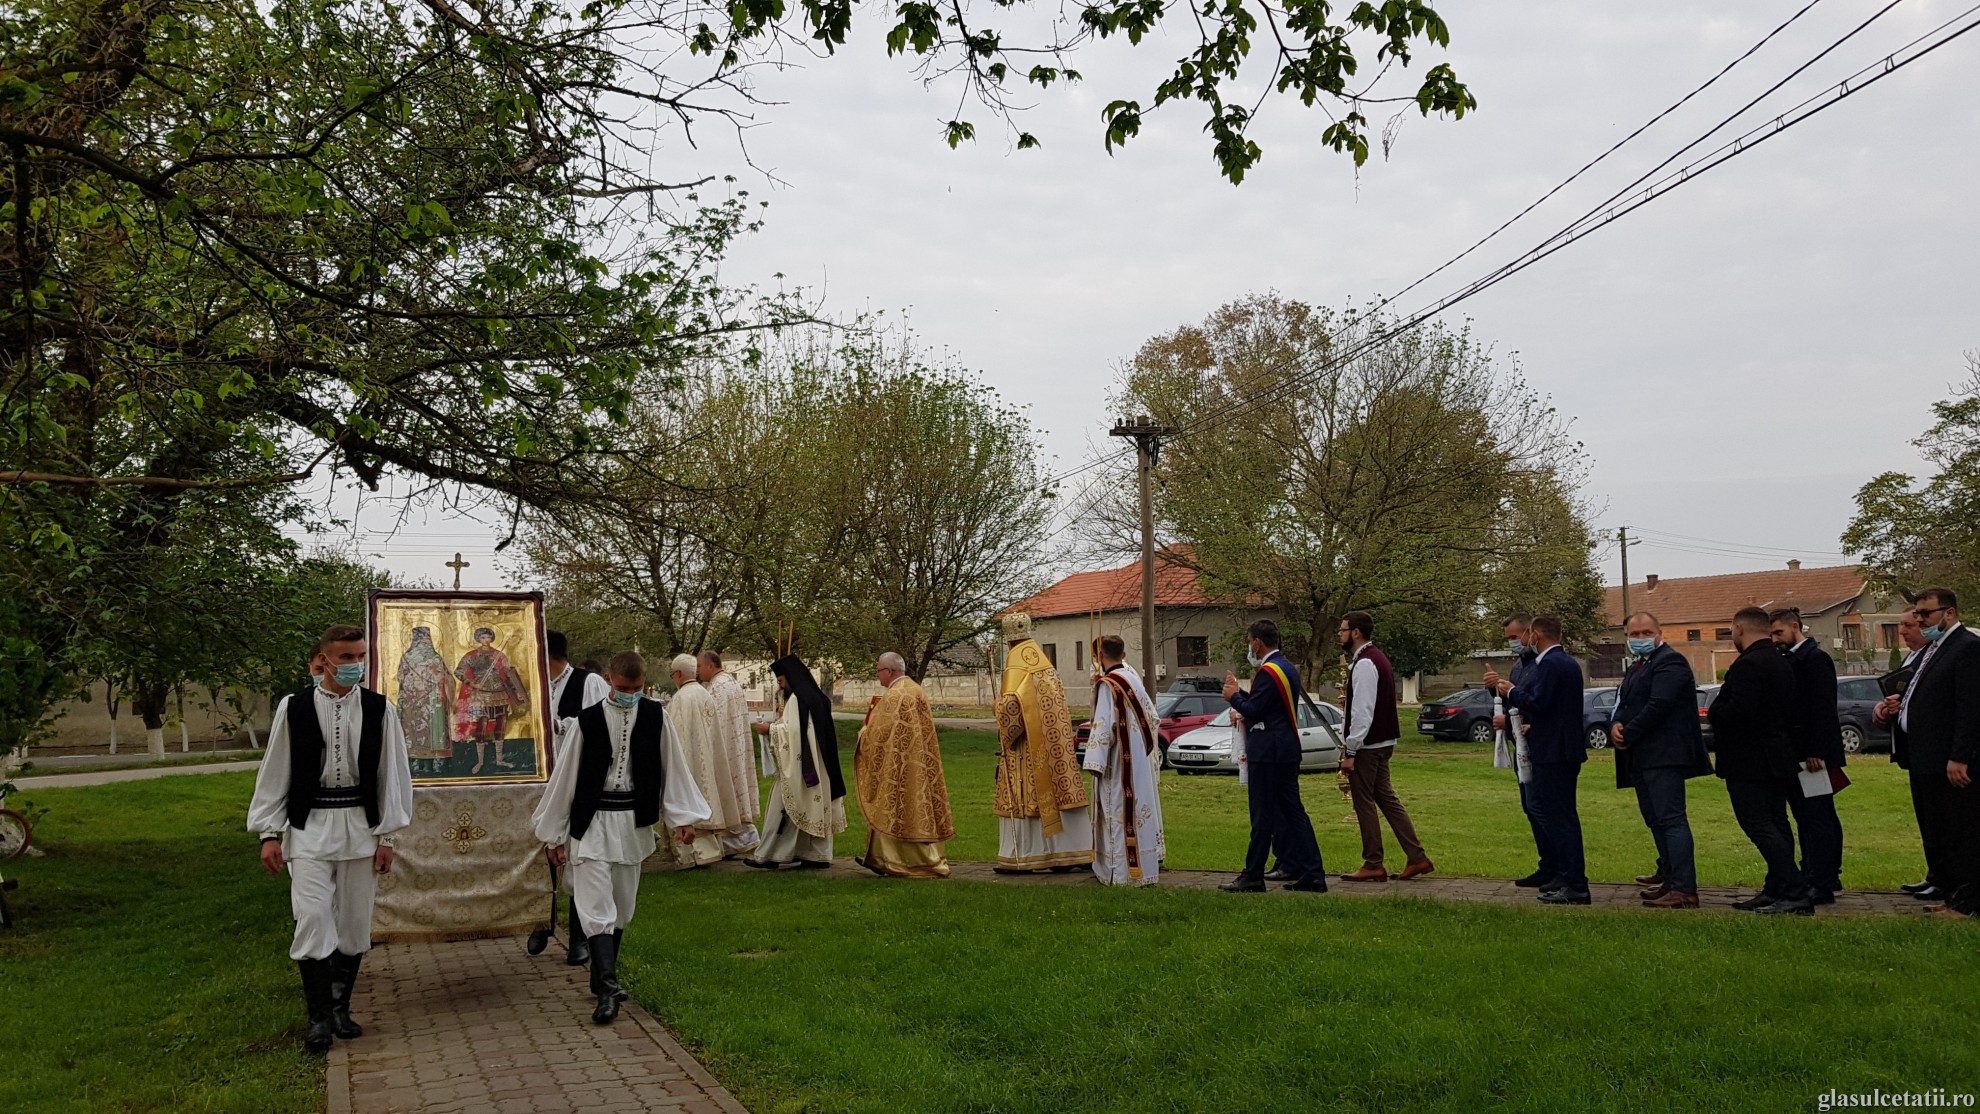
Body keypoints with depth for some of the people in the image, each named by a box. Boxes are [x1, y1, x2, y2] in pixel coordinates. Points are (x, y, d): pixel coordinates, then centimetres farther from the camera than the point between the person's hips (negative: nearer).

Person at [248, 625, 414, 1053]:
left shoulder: (379, 709, 0)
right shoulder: (293, 708, -2)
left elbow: (392, 773, 3)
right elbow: (274, 773, 3)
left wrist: (387, 835, 1)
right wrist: (269, 832, 0)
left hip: (361, 826, 2)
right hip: (309, 828, -1)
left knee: (354, 925, 9)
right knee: (313, 921, -8)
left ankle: (340, 1007, 26)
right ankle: (319, 1017, 5)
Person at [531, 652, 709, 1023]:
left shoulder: (657, 717, -2)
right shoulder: (587, 721, -8)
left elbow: (673, 767, 4)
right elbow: (563, 777, -2)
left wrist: (683, 817, 0)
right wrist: (554, 835, 1)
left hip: (634, 821, 3)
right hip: (591, 821, -3)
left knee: (622, 907, 13)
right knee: (596, 905, -10)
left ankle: (603, 982, 29)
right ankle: (608, 988, -8)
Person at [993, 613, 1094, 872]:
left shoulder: (1016, 662, -13)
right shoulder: (1043, 659, 10)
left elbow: (1011, 704, -23)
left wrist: (1005, 734, -6)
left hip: (1025, 747, -7)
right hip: (1050, 742, 7)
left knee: (1023, 799, -1)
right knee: (1056, 793, 8)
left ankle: (1019, 858, 3)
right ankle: (1068, 853, 12)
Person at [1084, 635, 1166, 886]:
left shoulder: (1107, 684, -16)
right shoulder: (1133, 677, 7)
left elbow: (1103, 726, -21)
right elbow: (1151, 716, 14)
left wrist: (1094, 761, -18)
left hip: (1119, 761, -8)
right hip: (1140, 759, 8)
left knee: (1118, 812, -3)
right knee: (1137, 808, 15)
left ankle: (1121, 871, 0)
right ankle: (1144, 865, 24)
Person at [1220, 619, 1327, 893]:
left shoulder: (1268, 671, -17)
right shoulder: (1288, 667, 15)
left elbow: (1253, 711, -18)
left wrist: (1234, 696, -2)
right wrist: (1241, 694, 14)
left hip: (1268, 754, -10)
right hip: (1287, 751, 10)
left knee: (1263, 816, -3)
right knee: (1292, 812, 11)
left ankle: (1252, 877, 4)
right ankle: (1312, 874, 11)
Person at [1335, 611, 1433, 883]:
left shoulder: (1365, 664, -18)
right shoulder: (1377, 658, 14)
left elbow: (1362, 711, -22)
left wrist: (1350, 752, -20)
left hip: (1367, 745, -10)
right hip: (1382, 741, 10)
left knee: (1364, 803, -1)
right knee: (1386, 798, 14)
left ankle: (1373, 865, 7)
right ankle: (1416, 858, 15)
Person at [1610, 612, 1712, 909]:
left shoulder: (1670, 661, -10)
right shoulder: (1635, 667, 21)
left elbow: (1659, 705, -19)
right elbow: (1623, 704, 18)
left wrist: (1628, 734, -12)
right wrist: (1616, 724, -5)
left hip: (1663, 755, -10)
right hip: (1642, 757, 10)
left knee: (1671, 819, -12)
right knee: (1654, 819, 17)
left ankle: (1684, 890, -13)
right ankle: (1668, 874, 29)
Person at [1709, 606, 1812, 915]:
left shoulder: (1749, 664, -18)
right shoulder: (1782, 663, 14)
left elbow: (1739, 710, -28)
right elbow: (1790, 711, 19)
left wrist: (1714, 710, -8)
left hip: (1749, 761, -10)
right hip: (1778, 758, 10)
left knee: (1759, 825, -8)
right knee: (1775, 823, 13)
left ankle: (1796, 894, -10)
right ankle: (1777, 890, 18)